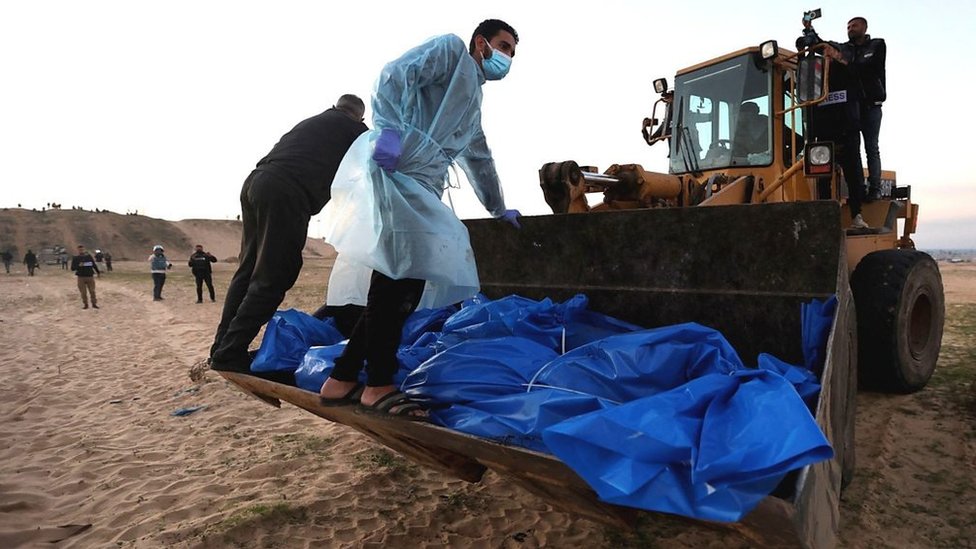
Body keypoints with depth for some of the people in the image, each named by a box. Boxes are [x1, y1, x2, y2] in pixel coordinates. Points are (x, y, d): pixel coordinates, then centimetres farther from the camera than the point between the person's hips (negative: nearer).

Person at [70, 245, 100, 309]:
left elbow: (94, 265, 17)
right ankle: (85, 304, 13)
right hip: (81, 277, -1)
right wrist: (79, 265, -18)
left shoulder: (89, 256, 7)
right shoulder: (75, 258, 2)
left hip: (90, 277, 1)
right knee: (83, 292, 2)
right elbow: (72, 268, -1)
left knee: (92, 291, 0)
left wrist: (98, 272, 20)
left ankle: (94, 304, 10)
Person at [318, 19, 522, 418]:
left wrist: (499, 209, 49)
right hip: (394, 168, -9)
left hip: (421, 188, 9)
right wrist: (391, 128, -22)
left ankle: (342, 380, 6)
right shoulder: (451, 49, 10)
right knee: (396, 279, -16)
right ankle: (378, 385, -10)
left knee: (403, 285, 1)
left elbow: (479, 160, 43)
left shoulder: (473, 103, 35)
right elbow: (396, 74, -6)